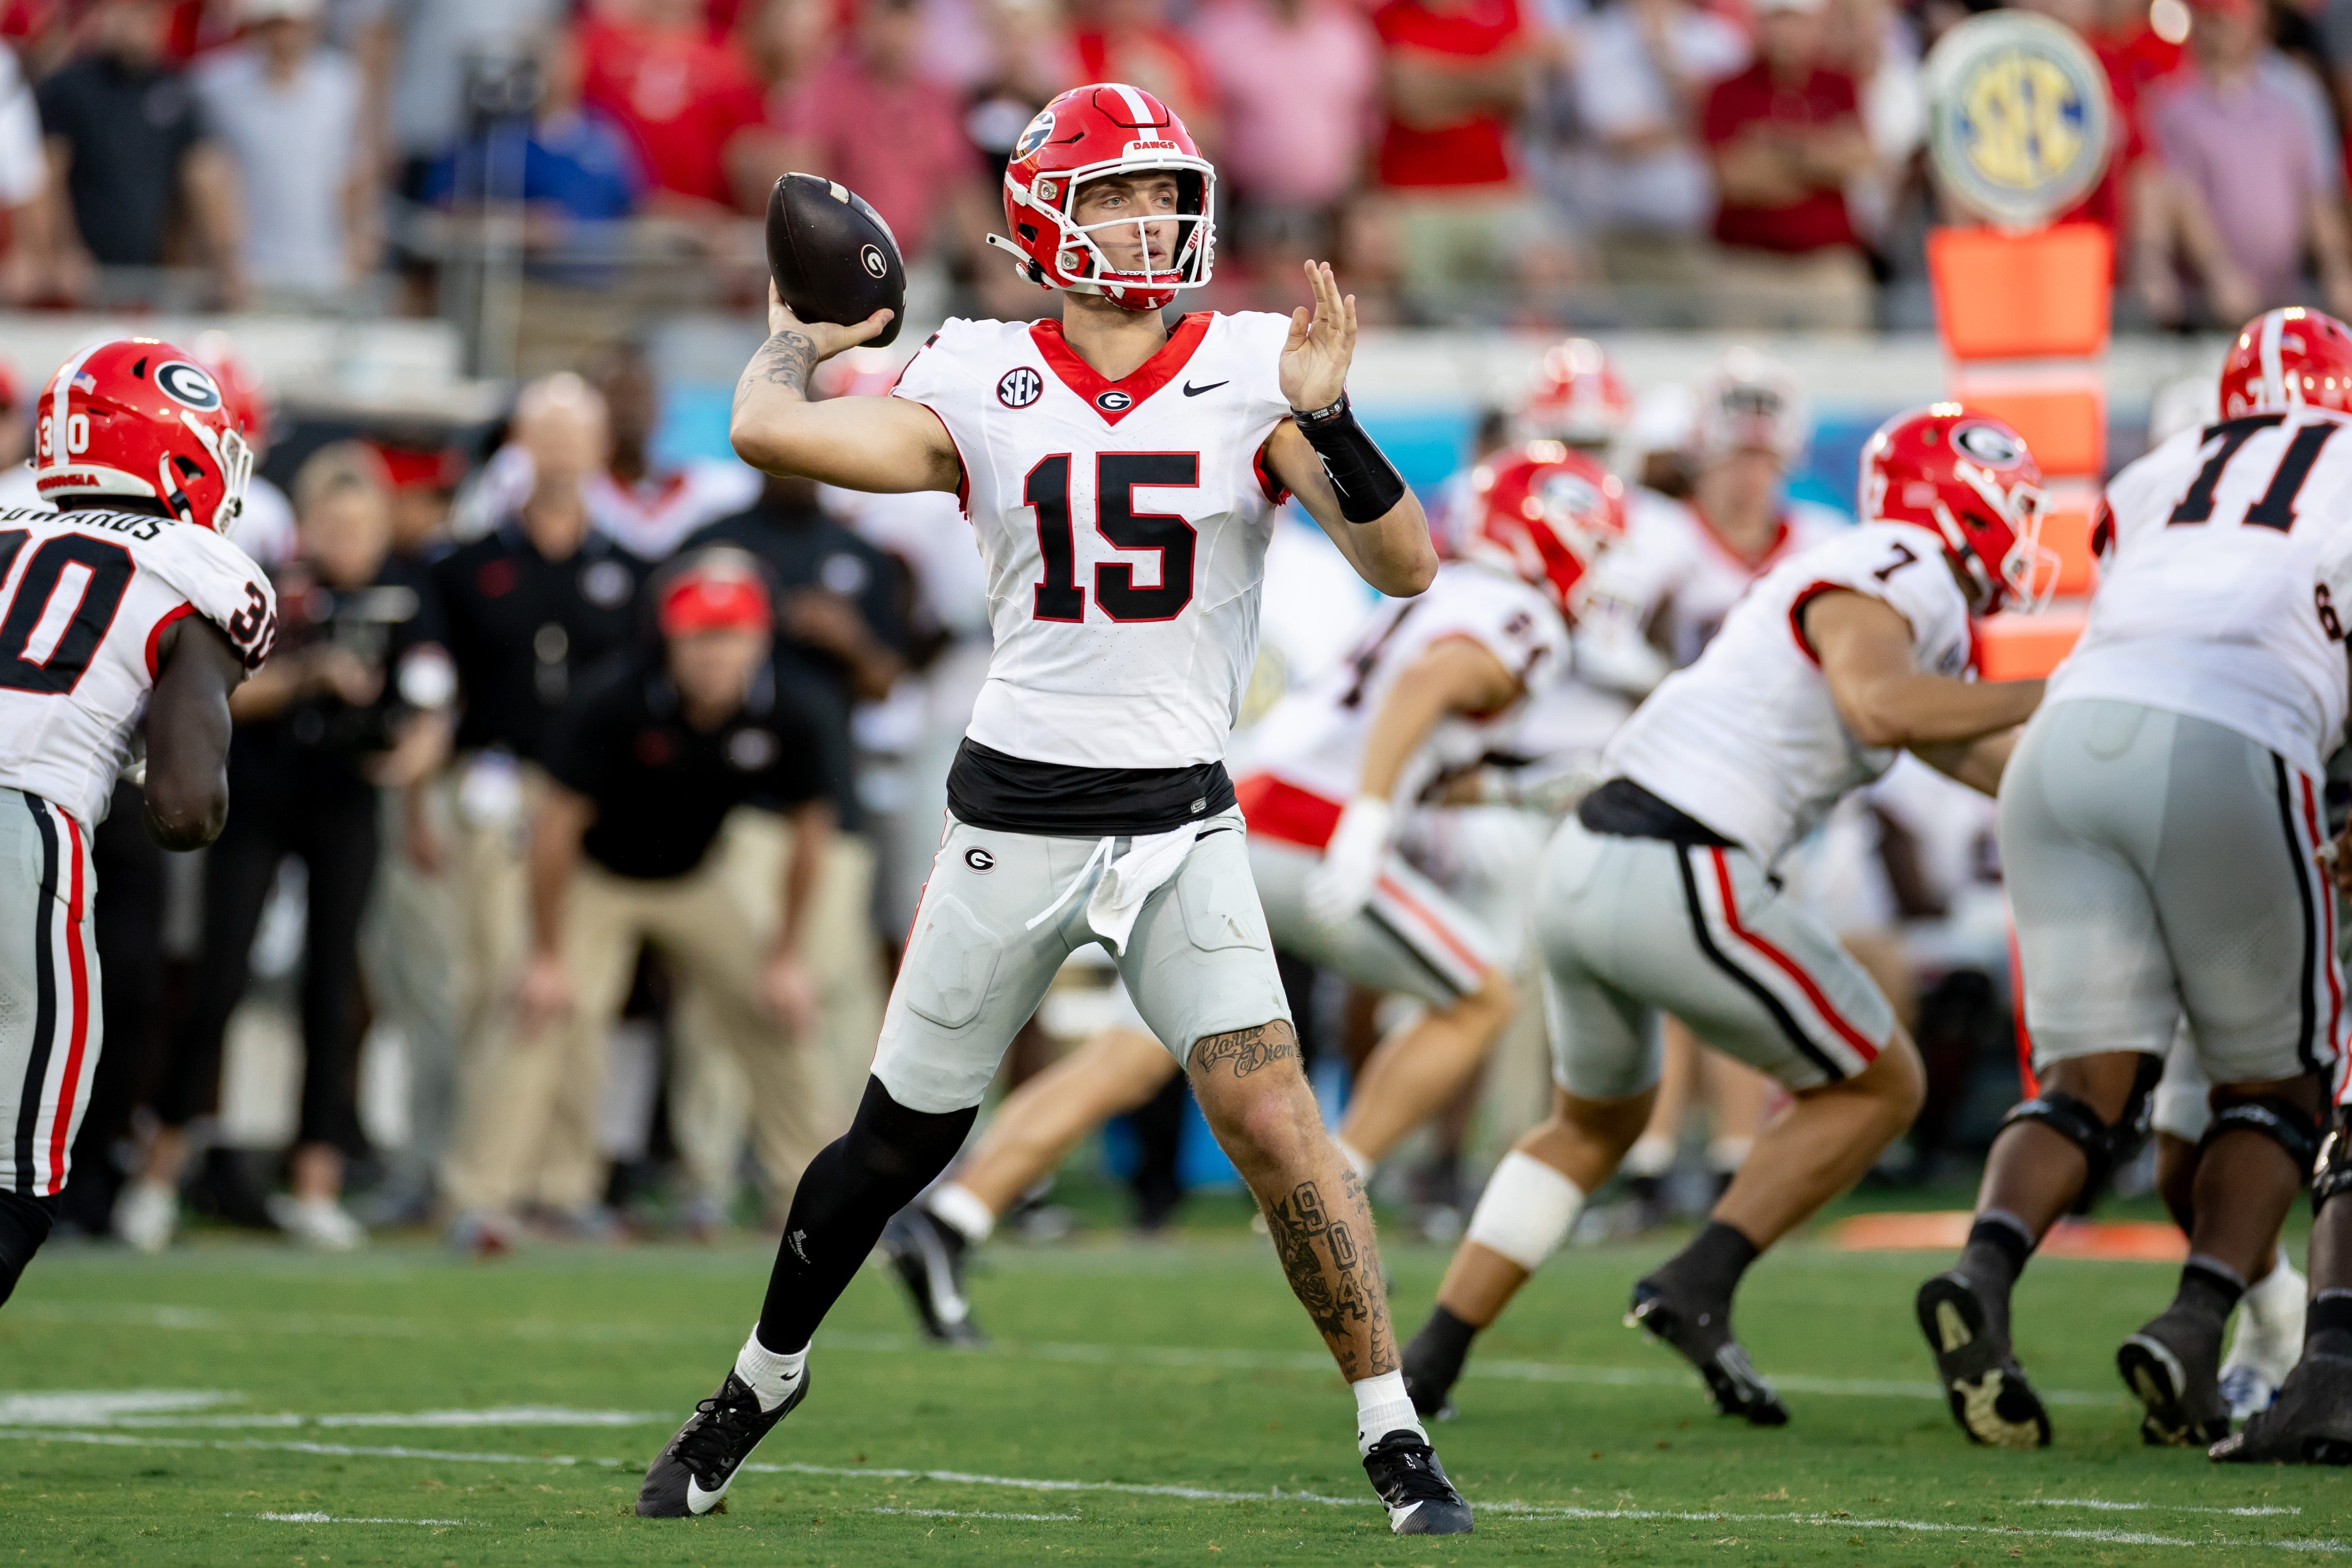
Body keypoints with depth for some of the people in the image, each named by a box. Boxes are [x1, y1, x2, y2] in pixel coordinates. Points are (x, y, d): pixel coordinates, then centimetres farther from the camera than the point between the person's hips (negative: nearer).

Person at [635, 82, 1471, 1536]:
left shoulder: (1255, 375, -2)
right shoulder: (982, 387, 0)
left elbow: (1406, 567, -10)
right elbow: (770, 432, -10)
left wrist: (1328, 423, -24)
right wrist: (803, 334, 9)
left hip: (1181, 817, -1)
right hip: (1017, 811, 1)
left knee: (1268, 1113, -16)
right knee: (901, 1140, 11)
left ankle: (1395, 1434, -7)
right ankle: (767, 1376, 35)